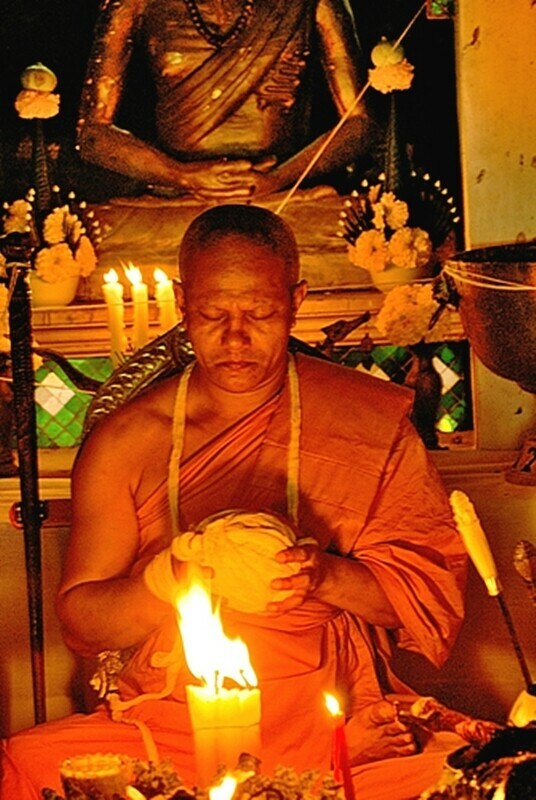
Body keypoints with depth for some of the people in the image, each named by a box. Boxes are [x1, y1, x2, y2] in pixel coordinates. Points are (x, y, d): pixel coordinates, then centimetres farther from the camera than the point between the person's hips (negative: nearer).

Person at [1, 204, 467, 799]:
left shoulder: (372, 422, 3)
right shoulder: (122, 443, 4)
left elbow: (434, 582, 3)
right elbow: (78, 619, 4)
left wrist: (328, 577, -16)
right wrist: (169, 580, -16)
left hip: (332, 722, -1)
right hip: (165, 721, 1)